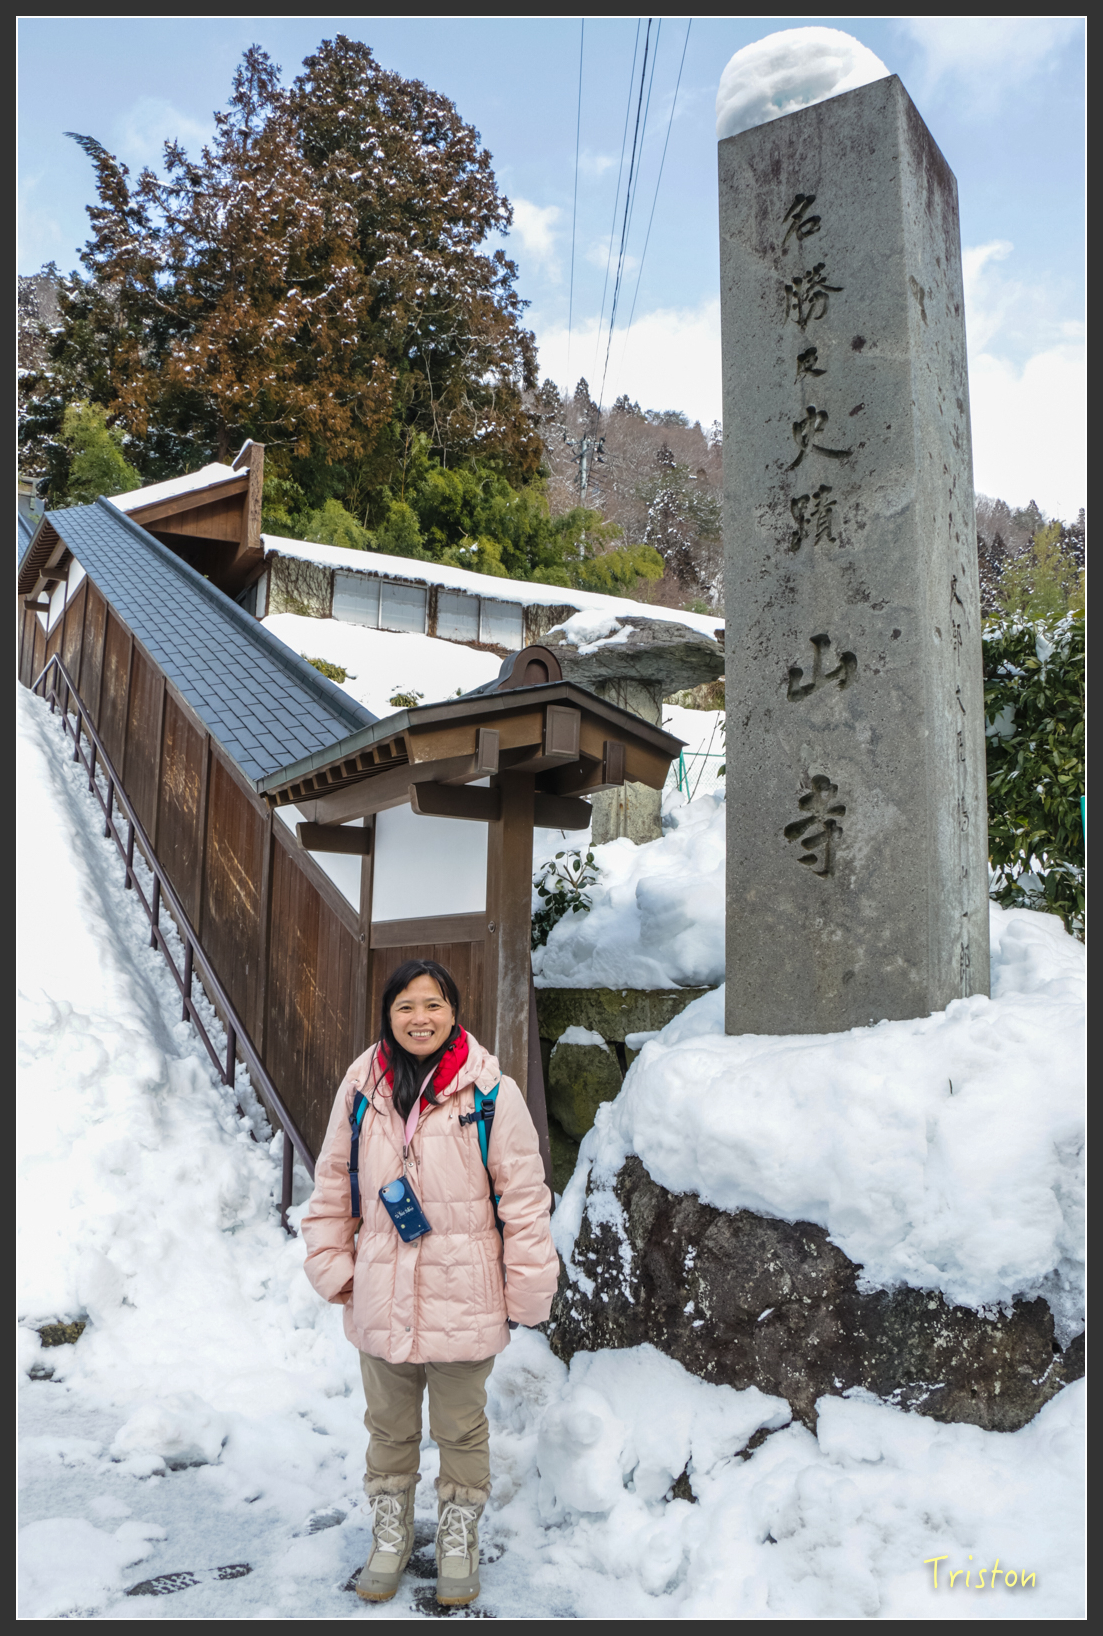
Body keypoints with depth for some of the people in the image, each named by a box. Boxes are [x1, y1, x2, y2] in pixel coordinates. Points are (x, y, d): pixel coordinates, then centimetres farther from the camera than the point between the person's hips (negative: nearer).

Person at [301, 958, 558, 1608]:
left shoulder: (490, 1091, -13)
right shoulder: (362, 1089, -2)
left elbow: (524, 1195, -9)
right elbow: (333, 1186, 10)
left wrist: (526, 1292, -6)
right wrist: (333, 1267, 6)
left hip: (463, 1304, -3)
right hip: (381, 1303, 3)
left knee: (462, 1430, 17)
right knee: (389, 1427, 21)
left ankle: (459, 1537, 41)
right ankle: (391, 1535, 44)